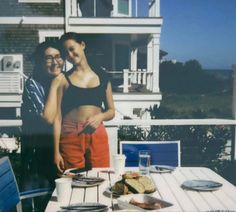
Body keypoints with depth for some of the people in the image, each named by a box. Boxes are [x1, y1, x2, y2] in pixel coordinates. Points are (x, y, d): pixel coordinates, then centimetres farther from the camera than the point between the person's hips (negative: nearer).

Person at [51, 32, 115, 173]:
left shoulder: (102, 76, 9)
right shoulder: (64, 79, 2)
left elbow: (111, 111, 15)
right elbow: (57, 116, -3)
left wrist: (100, 116, -8)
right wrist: (56, 150, -9)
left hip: (98, 136, 2)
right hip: (71, 137, -2)